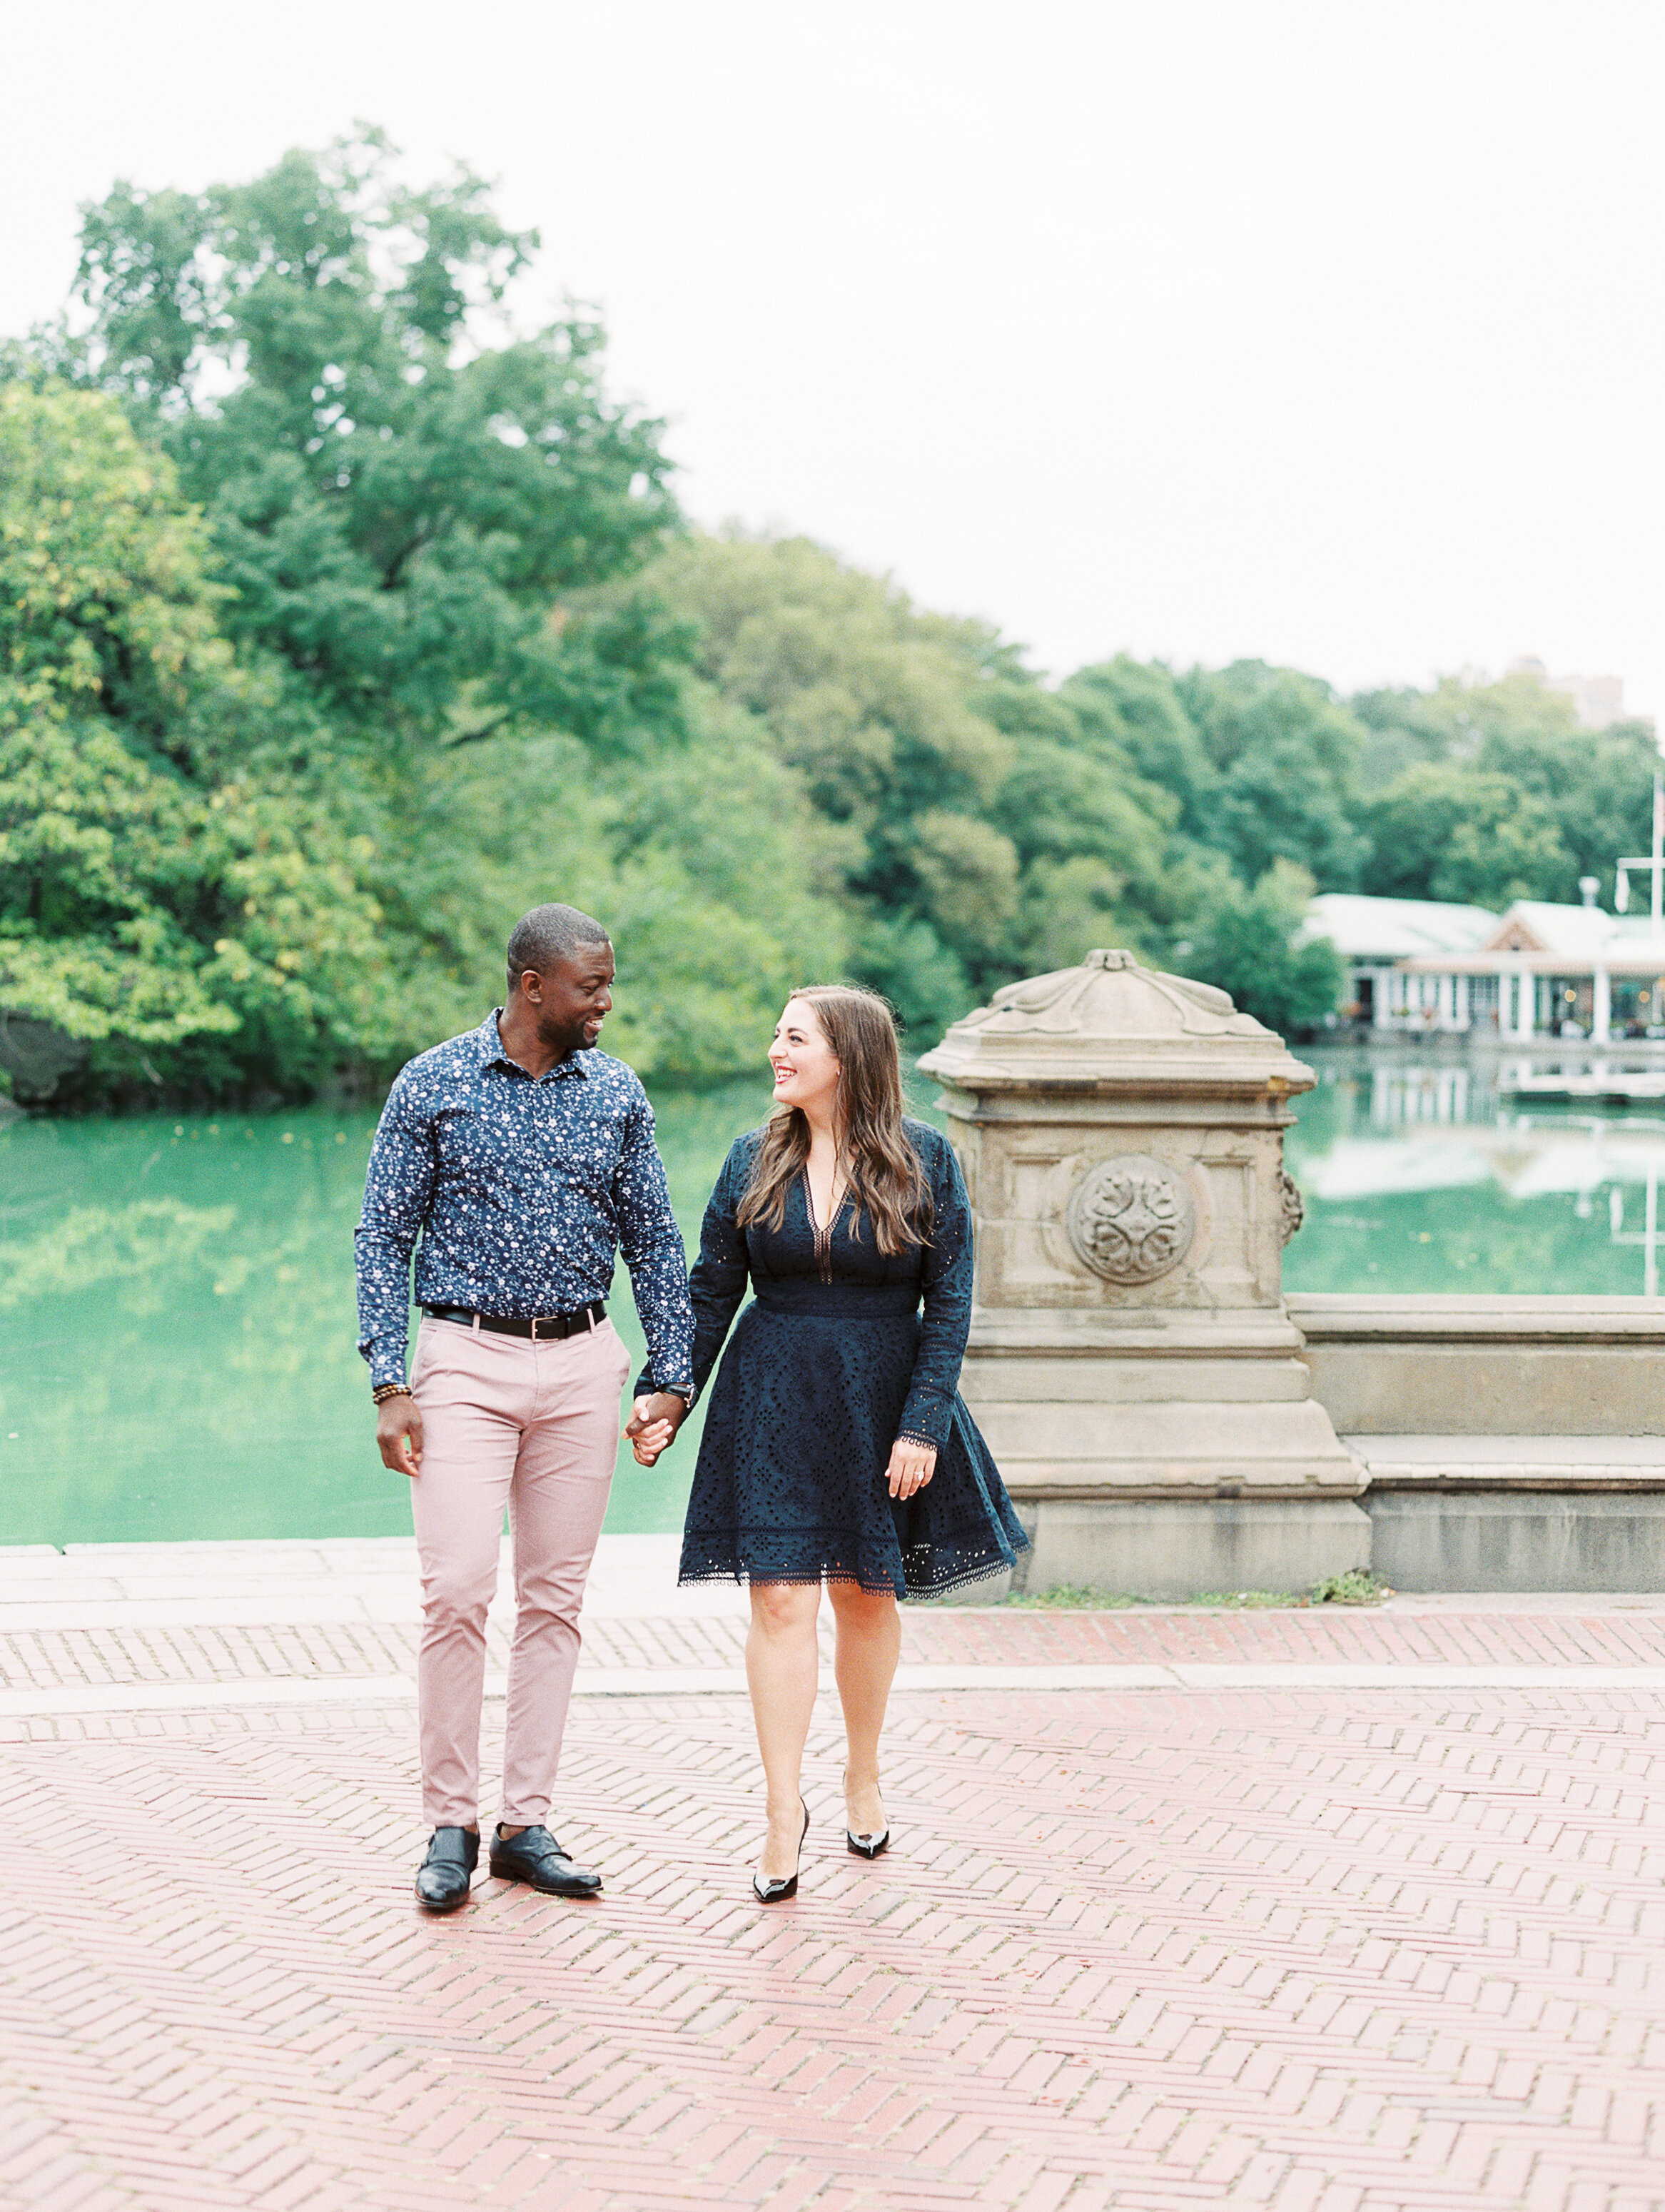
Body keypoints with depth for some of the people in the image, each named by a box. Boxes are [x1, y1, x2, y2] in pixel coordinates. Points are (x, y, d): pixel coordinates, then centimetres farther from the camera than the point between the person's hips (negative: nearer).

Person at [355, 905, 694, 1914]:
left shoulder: (618, 1092, 5)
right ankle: (451, 1825, 1)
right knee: (458, 1592, -11)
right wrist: (389, 1386, -9)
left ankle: (528, 1823, 12)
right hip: (467, 1358, -3)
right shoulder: (434, 1085, -4)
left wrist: (673, 1376, 5)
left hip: (582, 1364, 3)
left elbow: (655, 1240, 11)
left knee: (556, 1597, 5)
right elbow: (385, 1237, -2)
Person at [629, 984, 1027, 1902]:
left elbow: (950, 1301, -5)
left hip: (882, 1401, -1)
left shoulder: (925, 1161, -5)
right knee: (780, 1597, -5)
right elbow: (711, 1291, 6)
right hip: (773, 1402, 1)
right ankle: (784, 1809, 0)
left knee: (867, 1595, 10)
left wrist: (922, 1423, -11)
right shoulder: (755, 1161, 2)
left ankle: (863, 1778, 30)